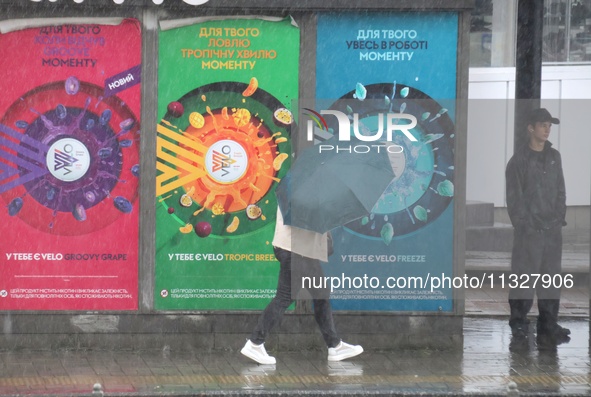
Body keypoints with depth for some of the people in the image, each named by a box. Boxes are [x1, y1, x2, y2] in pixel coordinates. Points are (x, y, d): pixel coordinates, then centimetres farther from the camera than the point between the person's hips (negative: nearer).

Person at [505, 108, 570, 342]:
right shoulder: (520, 159, -3)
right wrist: (522, 223, -11)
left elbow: (560, 191, 15)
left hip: (552, 228, 5)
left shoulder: (554, 157, 13)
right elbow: (514, 195, -5)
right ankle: (518, 321, 1)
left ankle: (548, 322, 11)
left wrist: (560, 218, 5)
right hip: (529, 230, -5)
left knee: (551, 276, 6)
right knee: (524, 276, -6)